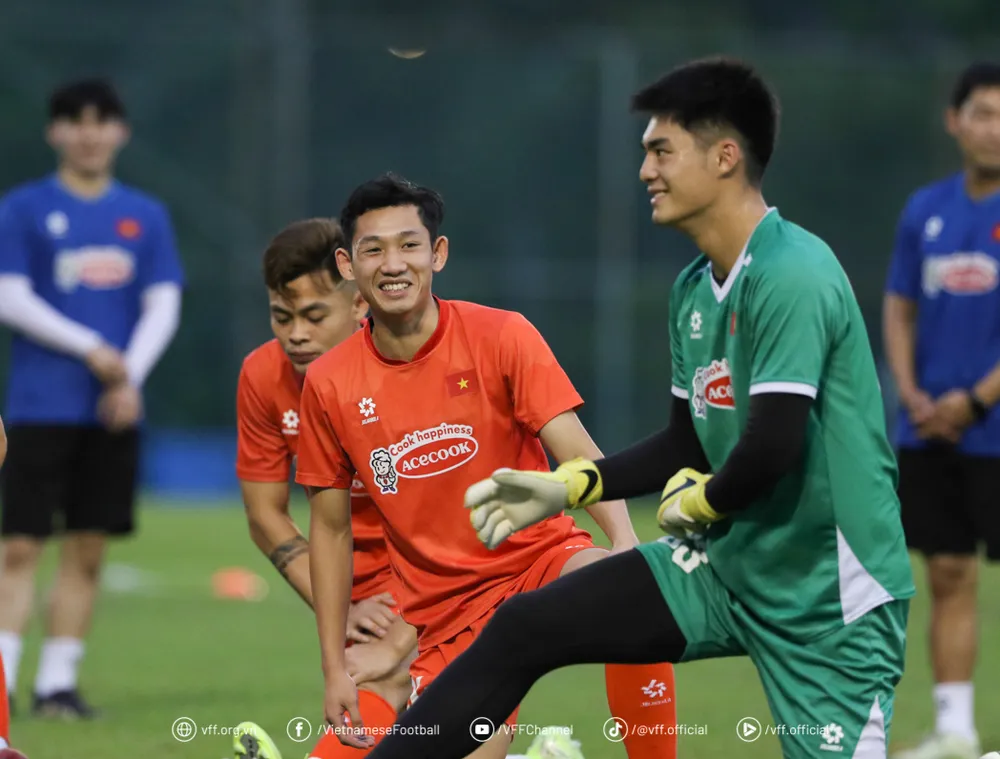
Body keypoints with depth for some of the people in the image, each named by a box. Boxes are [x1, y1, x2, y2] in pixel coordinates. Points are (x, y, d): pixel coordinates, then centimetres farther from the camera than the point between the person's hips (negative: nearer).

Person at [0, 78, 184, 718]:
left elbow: (164, 307, 7)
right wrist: (91, 350, -12)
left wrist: (131, 377, -9)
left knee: (88, 551, 4)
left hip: (114, 412, 3)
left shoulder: (147, 216, 11)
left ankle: (58, 681, 9)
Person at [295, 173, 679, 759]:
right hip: (448, 610, 2)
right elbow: (331, 529, 8)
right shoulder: (329, 385, -2)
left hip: (542, 559, -2)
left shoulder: (501, 336, -7)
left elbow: (578, 455, -15)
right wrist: (335, 670, 5)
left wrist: (626, 544, -34)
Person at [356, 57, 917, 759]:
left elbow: (770, 449, -29)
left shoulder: (791, 275, -21)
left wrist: (698, 505, -9)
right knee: (522, 629, 2)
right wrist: (565, 488, 10)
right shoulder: (693, 288, 7)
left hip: (828, 601, -8)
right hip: (727, 563, 8)